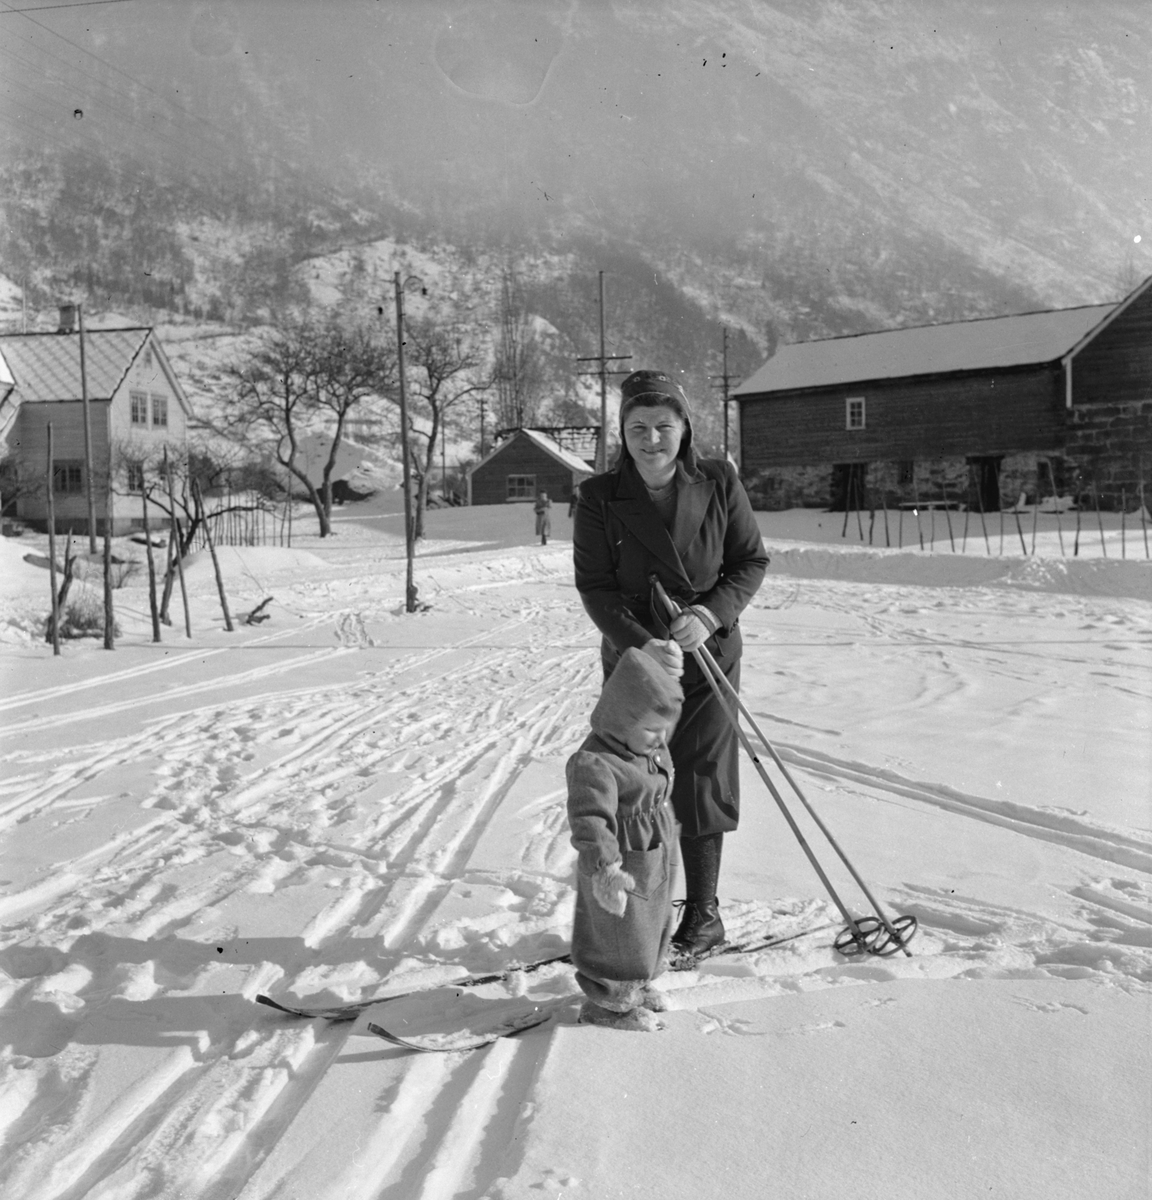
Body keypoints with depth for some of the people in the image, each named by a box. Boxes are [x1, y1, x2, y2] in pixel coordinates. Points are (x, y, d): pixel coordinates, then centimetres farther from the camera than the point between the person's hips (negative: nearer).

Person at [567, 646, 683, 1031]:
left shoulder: (651, 745, 1)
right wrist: (604, 870, -50)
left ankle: (634, 986, 46)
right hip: (622, 873, -10)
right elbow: (590, 819, -39)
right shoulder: (593, 763, -30)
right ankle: (607, 1003, 26)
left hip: (656, 865, 10)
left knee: (654, 929, 25)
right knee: (620, 938, 6)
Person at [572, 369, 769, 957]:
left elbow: (751, 561, 0)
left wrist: (713, 612, -17)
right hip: (633, 658, 1)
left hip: (708, 654, 0)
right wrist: (641, 643, -25)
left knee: (700, 784, 5)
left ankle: (704, 913, 23)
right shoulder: (599, 497, -9)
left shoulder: (718, 483, -7)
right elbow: (595, 586, -10)